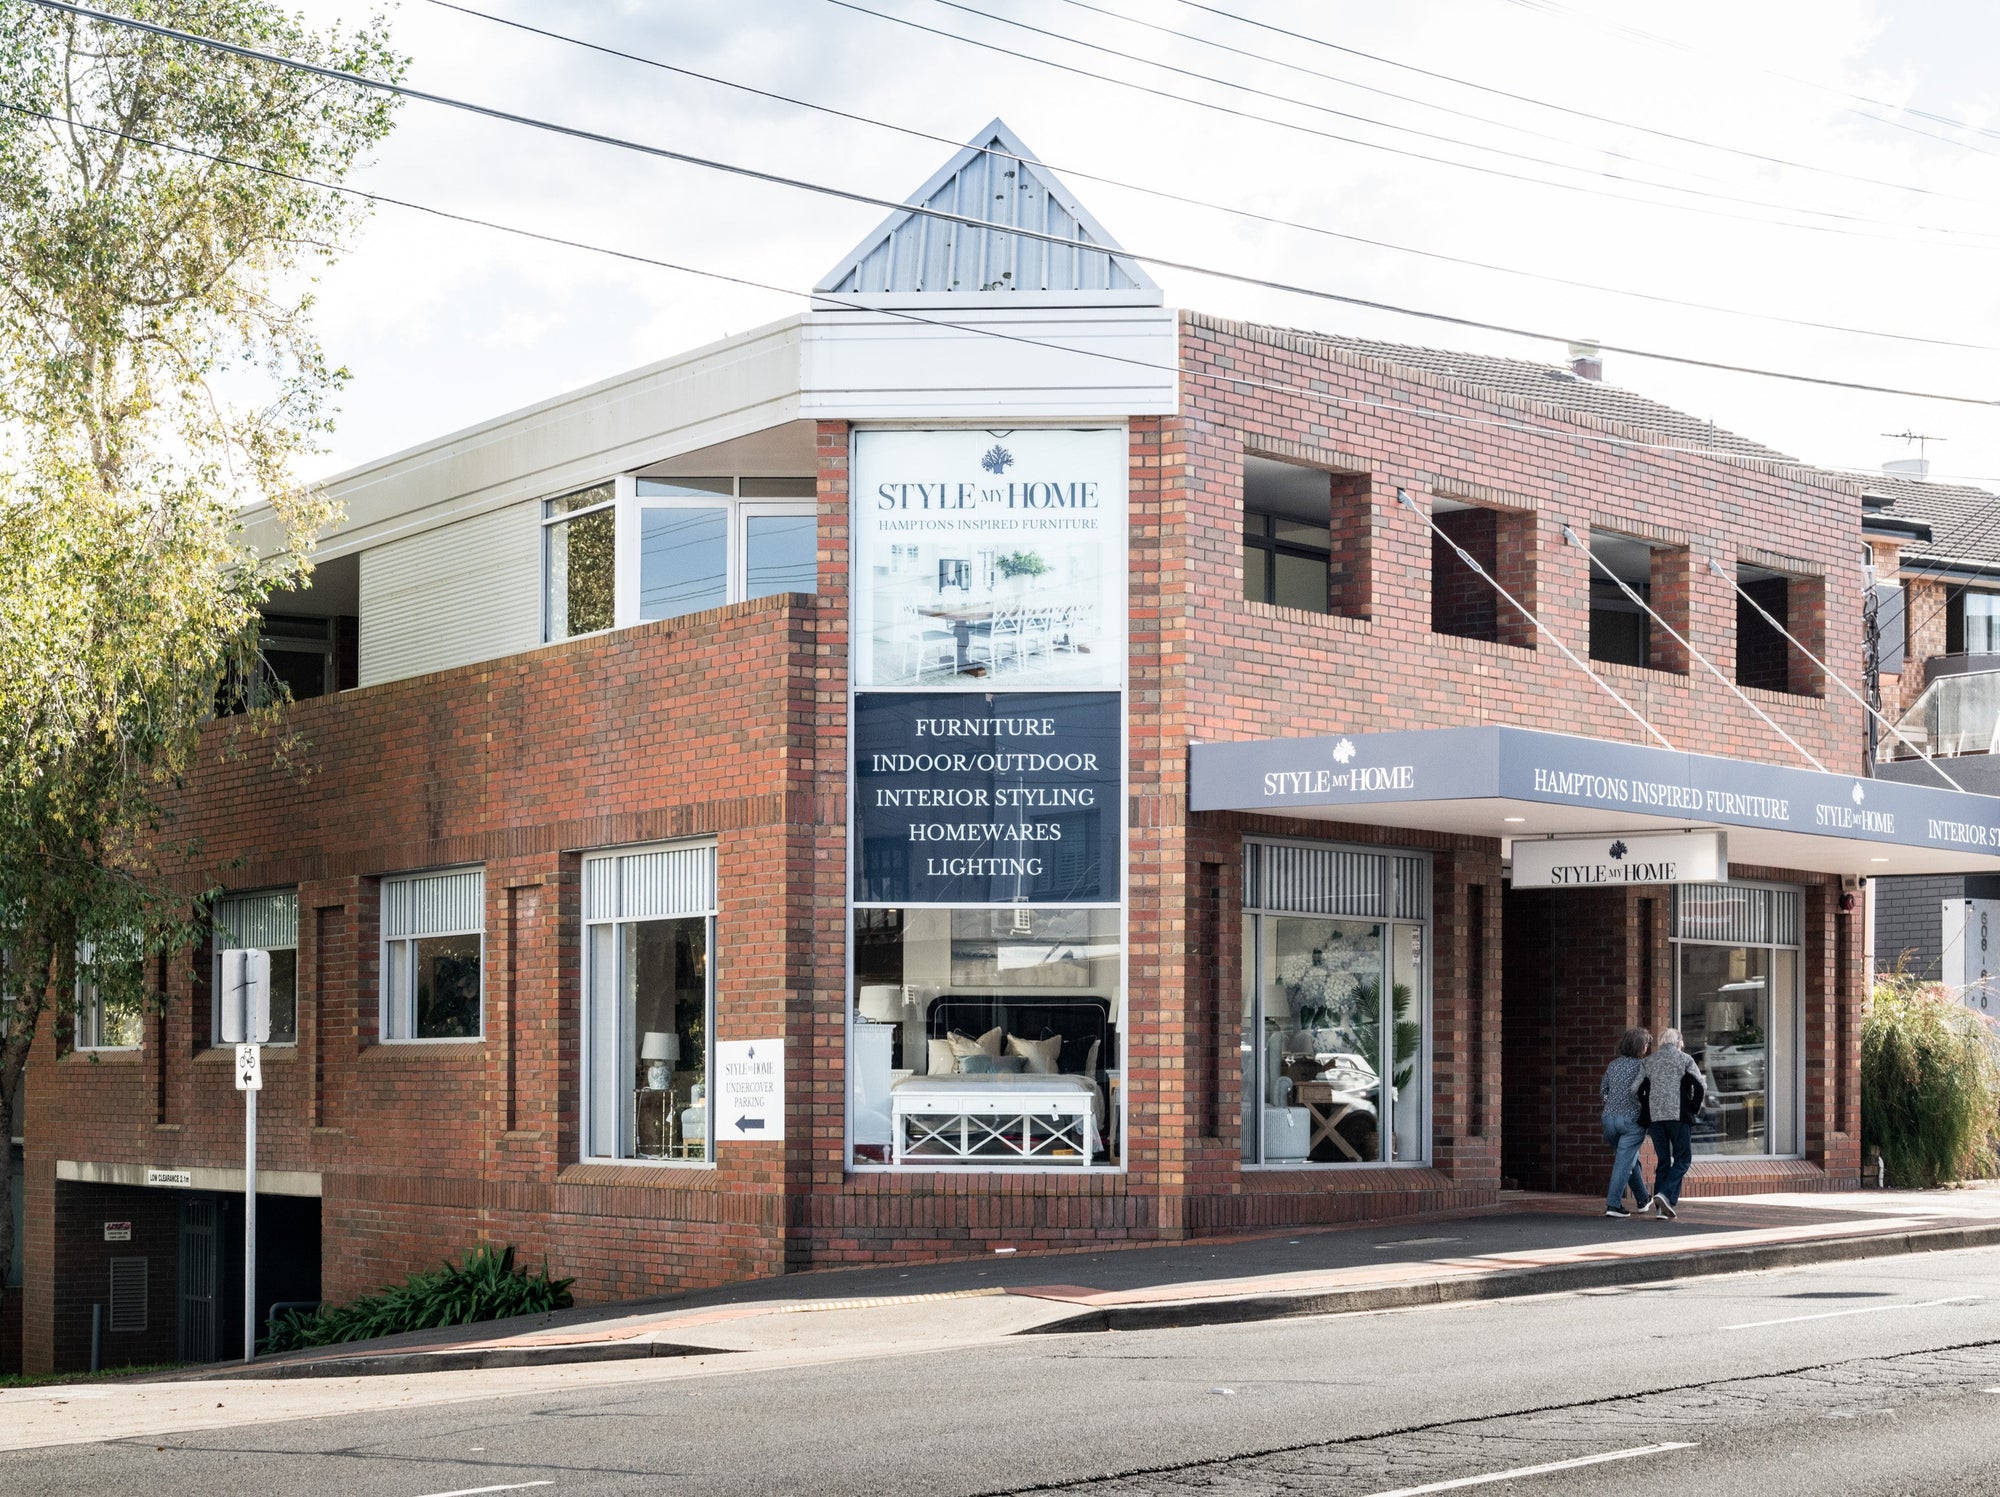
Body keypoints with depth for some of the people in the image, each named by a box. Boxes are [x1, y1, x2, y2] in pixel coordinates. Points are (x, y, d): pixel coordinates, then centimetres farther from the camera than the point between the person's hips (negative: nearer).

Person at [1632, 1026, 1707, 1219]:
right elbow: (1701, 1086, -5)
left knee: (1662, 1160, 9)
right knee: (1682, 1159, 3)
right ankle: (1666, 1194, -17)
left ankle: (1661, 1206, 4)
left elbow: (1635, 1089, 4)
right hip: (1679, 1116, -4)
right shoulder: (1685, 1059, 2)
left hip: (1655, 1116, 4)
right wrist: (1695, 1109, 5)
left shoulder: (1648, 1062, 11)